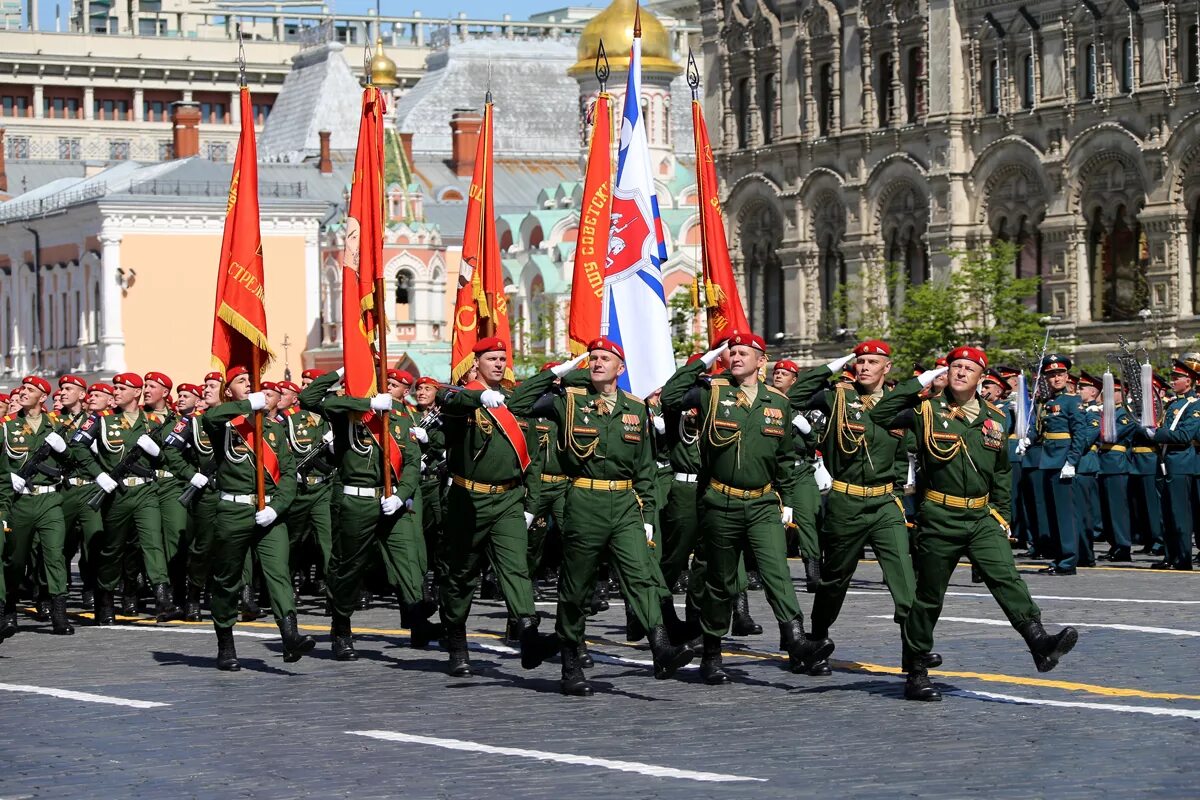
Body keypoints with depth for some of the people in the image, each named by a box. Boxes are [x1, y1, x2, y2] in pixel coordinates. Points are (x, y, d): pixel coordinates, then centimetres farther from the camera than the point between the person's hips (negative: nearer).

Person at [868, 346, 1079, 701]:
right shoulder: (928, 410, -3)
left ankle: (1040, 644, -29)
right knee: (928, 597, 4)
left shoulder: (993, 419, 10)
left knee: (1007, 578, -16)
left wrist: (1002, 516, 17)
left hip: (982, 518, 3)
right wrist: (918, 384, -12)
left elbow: (1001, 472, 21)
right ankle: (916, 674, 13)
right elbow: (879, 416, -13)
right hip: (939, 519, -3)